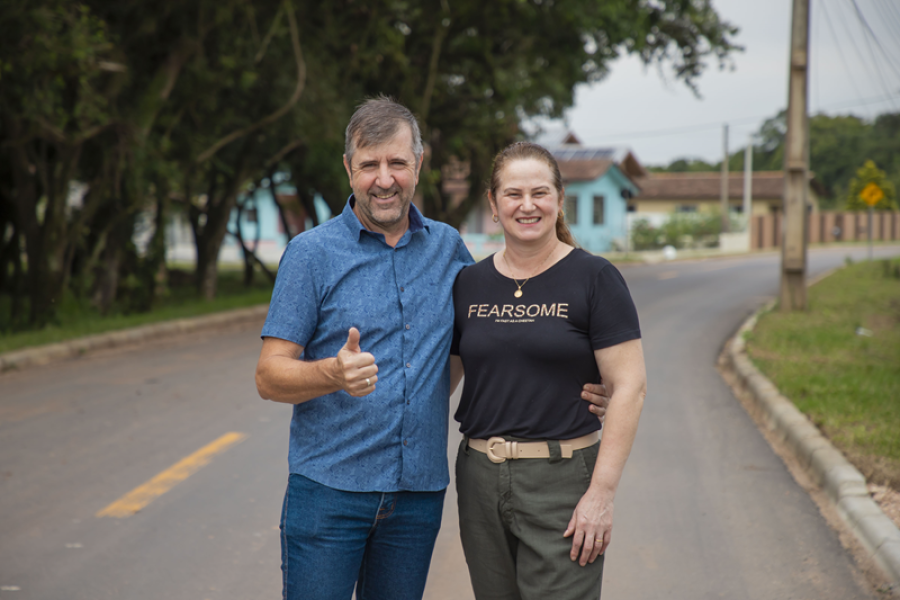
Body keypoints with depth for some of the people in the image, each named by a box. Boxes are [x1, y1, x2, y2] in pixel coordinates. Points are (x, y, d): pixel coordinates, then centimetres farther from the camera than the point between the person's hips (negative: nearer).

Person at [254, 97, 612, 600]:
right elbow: (270, 377, -7)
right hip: (330, 488, -3)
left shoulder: (447, 247, 8)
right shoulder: (311, 253, -4)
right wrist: (335, 373, -27)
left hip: (420, 489, 4)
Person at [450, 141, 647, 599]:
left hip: (561, 480, -4)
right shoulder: (469, 284, 8)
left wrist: (602, 493, -15)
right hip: (480, 479, 5)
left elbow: (629, 387, -9)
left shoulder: (594, 278, -5)